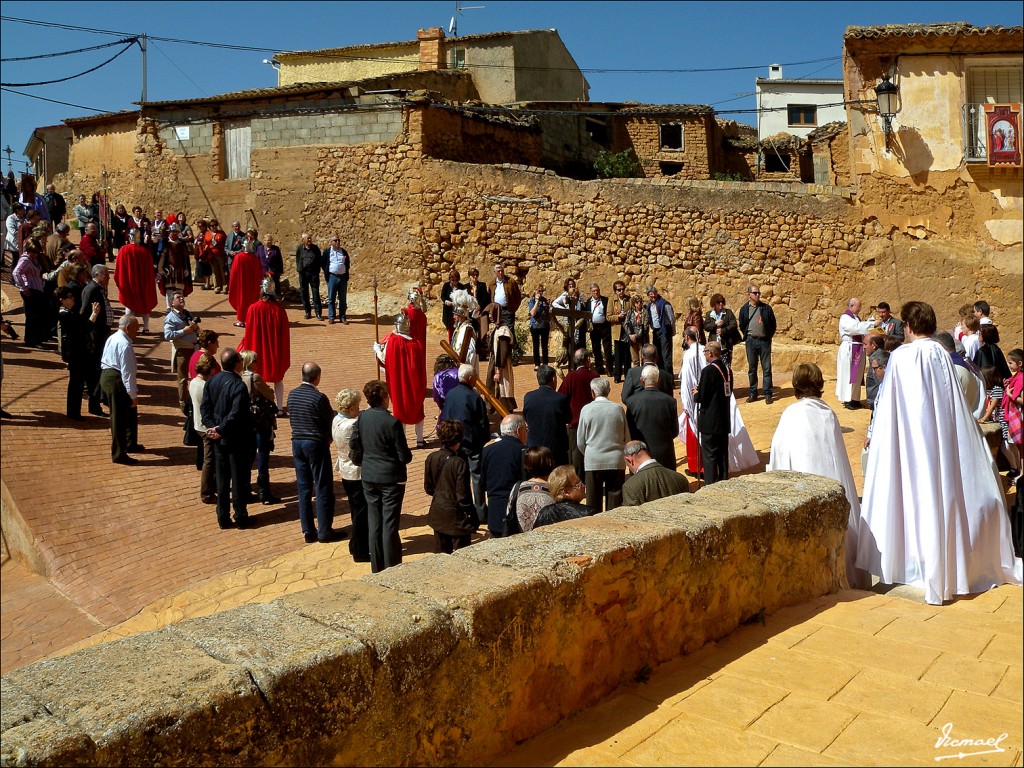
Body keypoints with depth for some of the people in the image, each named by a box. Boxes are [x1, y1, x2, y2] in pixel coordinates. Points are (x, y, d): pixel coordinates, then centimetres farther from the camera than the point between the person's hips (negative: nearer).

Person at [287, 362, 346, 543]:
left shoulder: (292, 395, 3)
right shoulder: (319, 397, -17)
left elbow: (292, 418, 11)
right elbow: (331, 422, -8)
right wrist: (328, 438, 11)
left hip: (297, 443, 6)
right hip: (316, 444, -6)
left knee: (304, 488, 10)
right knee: (323, 488, 2)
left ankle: (308, 531, 15)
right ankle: (325, 531, 6)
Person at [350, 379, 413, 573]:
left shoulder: (361, 419, -3)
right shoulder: (392, 422, -18)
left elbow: (354, 448, 4)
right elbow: (404, 455, -14)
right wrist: (408, 456, 8)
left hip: (369, 477, 5)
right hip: (391, 477, -5)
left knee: (374, 523, 13)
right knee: (390, 524, 2)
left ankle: (377, 568, 22)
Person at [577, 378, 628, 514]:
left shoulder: (586, 409, -5)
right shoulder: (618, 408, -2)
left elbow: (580, 441, 0)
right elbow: (627, 438, 5)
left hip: (593, 462, -1)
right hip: (616, 462, 1)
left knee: (594, 503, 6)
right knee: (615, 502, 5)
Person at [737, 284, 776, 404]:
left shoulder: (766, 308, 4)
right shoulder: (744, 309, 6)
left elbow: (773, 324, 9)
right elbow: (742, 326, 14)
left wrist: (768, 337, 5)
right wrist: (747, 337, 7)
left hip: (764, 341, -1)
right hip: (751, 341, 1)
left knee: (767, 368, -1)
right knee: (752, 368, 6)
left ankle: (767, 394, 3)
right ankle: (752, 393, 14)